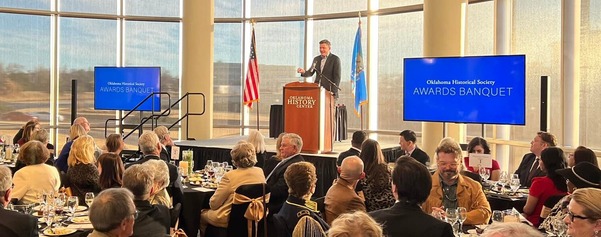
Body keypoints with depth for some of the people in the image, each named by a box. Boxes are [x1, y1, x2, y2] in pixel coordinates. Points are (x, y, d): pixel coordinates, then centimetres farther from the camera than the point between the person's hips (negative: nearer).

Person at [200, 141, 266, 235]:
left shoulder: (229, 176, -22)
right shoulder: (260, 172, -6)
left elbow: (213, 204, -13)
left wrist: (211, 201, 8)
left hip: (228, 220, -6)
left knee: (202, 214, 22)